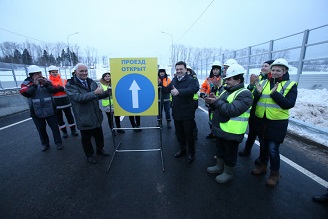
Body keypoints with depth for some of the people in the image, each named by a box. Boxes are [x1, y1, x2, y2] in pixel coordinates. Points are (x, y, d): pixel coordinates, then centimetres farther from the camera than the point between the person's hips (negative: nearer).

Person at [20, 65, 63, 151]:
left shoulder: (46, 81, 2)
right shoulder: (26, 83, -1)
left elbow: (54, 90, -10)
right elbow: (25, 93, -19)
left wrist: (46, 84, -26)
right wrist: (35, 85, -27)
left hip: (50, 110, 0)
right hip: (37, 112, 0)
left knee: (54, 127, 7)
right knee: (41, 129, 14)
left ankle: (58, 142, 21)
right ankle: (45, 143, 32)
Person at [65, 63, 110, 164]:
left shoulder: (91, 82, 7)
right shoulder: (70, 85, -10)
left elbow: (98, 95, 11)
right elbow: (79, 98, -24)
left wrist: (108, 92, -8)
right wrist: (95, 92, -32)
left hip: (96, 115, 5)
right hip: (84, 117, -5)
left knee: (99, 135, 19)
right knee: (86, 138, 13)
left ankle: (100, 149, 42)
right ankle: (89, 155, 34)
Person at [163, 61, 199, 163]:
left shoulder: (191, 80, -12)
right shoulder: (174, 80, 9)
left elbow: (193, 89, -33)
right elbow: (167, 88, 19)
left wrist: (178, 91, -47)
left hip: (187, 113, -6)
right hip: (176, 112, 6)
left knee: (188, 134, 7)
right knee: (179, 133, 18)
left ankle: (191, 153, 28)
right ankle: (182, 150, 39)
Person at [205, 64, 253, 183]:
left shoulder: (244, 94, -17)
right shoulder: (226, 90, 10)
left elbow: (232, 110, -30)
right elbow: (218, 107, 13)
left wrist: (217, 101, -24)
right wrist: (213, 101, -7)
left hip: (231, 132, -8)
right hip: (220, 128, 8)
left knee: (229, 154, 11)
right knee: (220, 149, 24)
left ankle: (228, 173, 32)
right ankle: (219, 166, 44)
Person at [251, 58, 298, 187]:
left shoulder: (290, 85, -2)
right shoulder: (263, 82, 6)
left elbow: (289, 104, -14)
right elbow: (253, 100, 1)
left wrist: (274, 93, -24)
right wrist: (258, 92, -18)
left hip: (277, 123, -3)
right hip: (261, 121, 4)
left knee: (272, 149, 1)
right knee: (263, 146, 19)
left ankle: (274, 174, 24)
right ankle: (262, 166, 39)